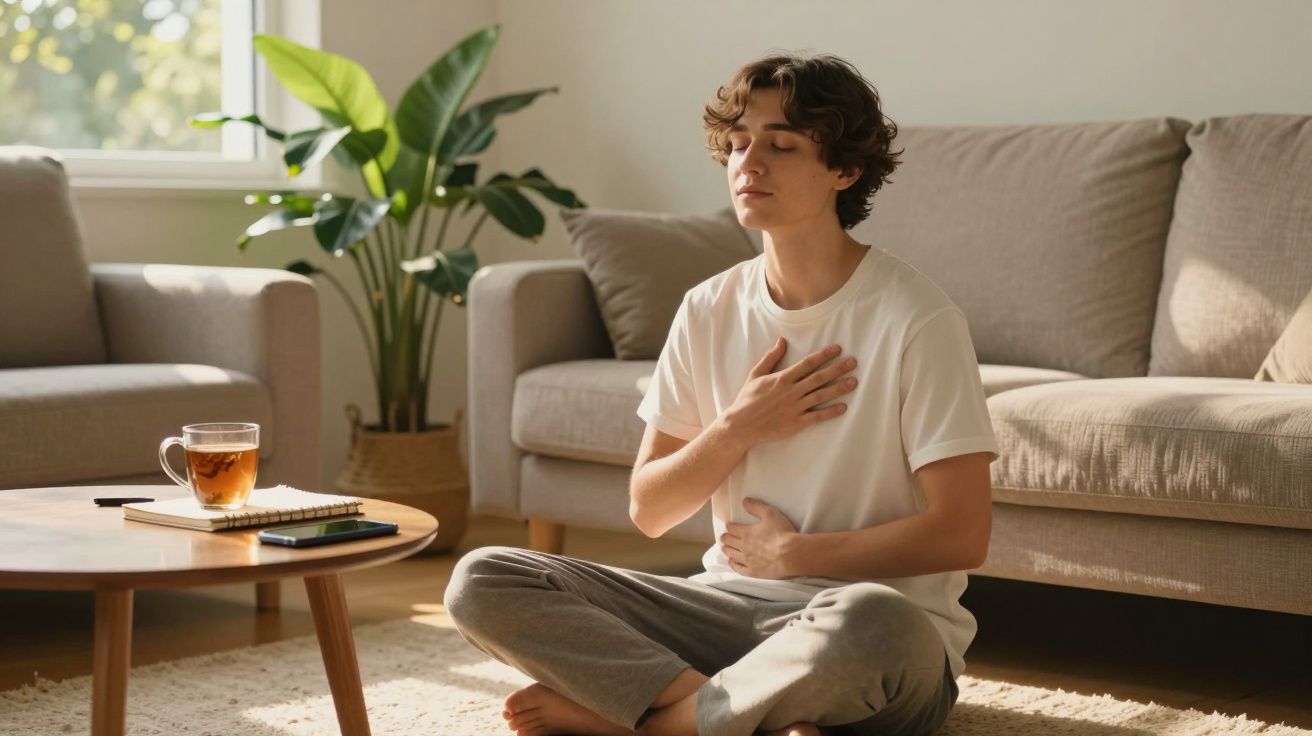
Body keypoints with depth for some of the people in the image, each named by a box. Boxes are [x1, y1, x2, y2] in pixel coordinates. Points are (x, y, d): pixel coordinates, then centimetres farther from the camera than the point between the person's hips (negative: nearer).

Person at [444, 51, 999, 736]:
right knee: (481, 581, -11)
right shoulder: (709, 310, 6)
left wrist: (790, 553, -6)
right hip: (729, 603, 5)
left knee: (872, 622, -43)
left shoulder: (914, 319, -10)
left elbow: (961, 534, -13)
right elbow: (648, 512, 8)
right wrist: (739, 428, -9)